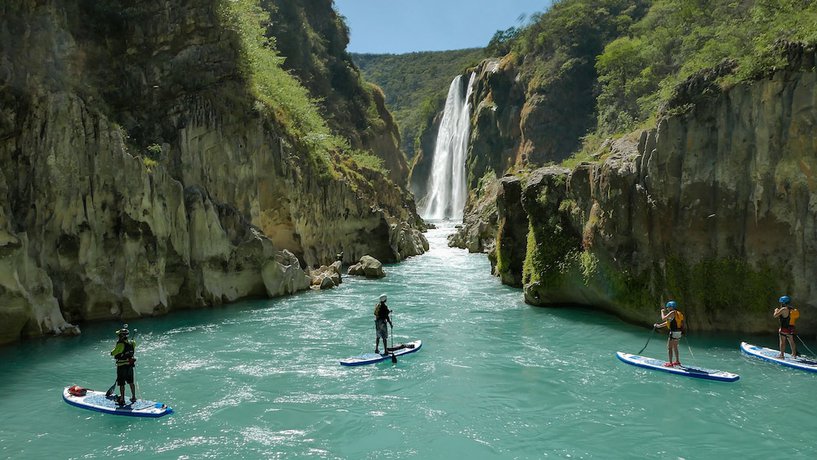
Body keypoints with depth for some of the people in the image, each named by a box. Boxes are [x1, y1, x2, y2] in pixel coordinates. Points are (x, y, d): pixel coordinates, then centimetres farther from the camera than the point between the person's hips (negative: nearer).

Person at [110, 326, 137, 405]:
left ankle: (122, 400, 8)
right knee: (131, 382, 17)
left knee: (121, 384, 3)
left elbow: (112, 353, -14)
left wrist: (115, 348, 6)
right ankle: (133, 397, 26)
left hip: (122, 366, -7)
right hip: (130, 365, 7)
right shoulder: (131, 343, -1)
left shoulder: (120, 344, -20)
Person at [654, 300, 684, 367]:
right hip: (678, 333, 9)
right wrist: (659, 325, 21)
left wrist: (662, 312, 1)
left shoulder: (672, 313, -12)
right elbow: (668, 322, 22)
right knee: (675, 347, 22)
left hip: (674, 332, -9)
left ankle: (670, 363, -3)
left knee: (669, 347, -3)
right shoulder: (677, 313, 17)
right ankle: (677, 361, 32)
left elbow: (663, 318, -16)